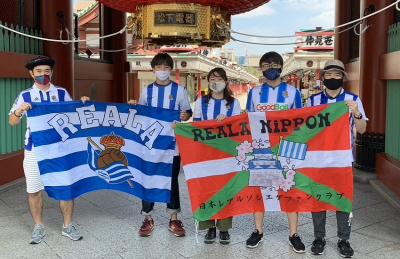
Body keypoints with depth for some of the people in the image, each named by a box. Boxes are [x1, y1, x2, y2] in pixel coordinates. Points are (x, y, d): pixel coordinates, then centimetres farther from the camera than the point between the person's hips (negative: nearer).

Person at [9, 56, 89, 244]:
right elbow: (12, 122, 5)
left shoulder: (62, 93, 4)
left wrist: (82, 105, -8)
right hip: (34, 150, 0)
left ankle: (68, 226, 20)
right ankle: (38, 227, 25)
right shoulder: (25, 95, 3)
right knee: (34, 190, 7)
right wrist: (18, 111, -16)